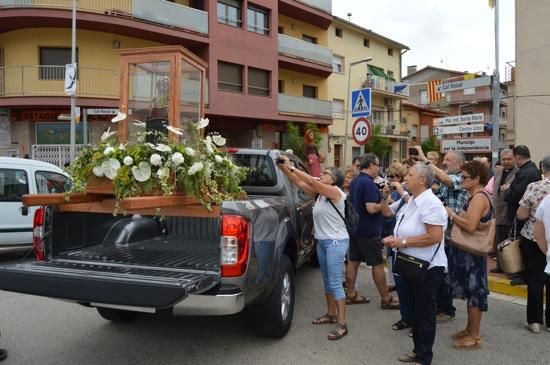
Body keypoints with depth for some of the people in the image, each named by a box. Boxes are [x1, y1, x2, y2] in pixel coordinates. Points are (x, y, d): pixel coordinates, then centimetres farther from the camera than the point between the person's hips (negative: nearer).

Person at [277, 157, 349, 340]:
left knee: (335, 283, -9)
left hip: (336, 242, -9)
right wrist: (283, 168, -7)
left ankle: (342, 324, -3)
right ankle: (331, 314, 31)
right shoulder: (320, 193, 9)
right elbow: (299, 183, 3)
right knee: (327, 282, 17)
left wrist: (290, 167, -23)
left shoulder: (335, 192, -13)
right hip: (322, 242, 9)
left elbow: (311, 181, -24)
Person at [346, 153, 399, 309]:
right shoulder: (369, 183, -20)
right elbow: (371, 208, -28)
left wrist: (379, 197, 18)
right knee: (378, 264, 0)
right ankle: (386, 299, 8)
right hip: (369, 231, -9)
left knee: (353, 261, 11)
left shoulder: (354, 182, 11)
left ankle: (351, 294, 18)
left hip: (355, 228, 9)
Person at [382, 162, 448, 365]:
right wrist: (395, 238, 0)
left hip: (427, 267, -9)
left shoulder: (430, 203, -21)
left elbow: (435, 236, -29)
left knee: (425, 313, 6)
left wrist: (403, 242, -24)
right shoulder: (412, 201, 8)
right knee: (417, 310, 20)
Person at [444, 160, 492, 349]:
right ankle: (470, 329, 29)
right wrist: (455, 215, 6)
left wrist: (452, 214, -19)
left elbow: (470, 226, -30)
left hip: (472, 253, -10)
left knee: (474, 292, 0)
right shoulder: (476, 196, 13)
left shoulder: (479, 197, -19)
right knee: (470, 291, 17)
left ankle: (474, 336, 12)